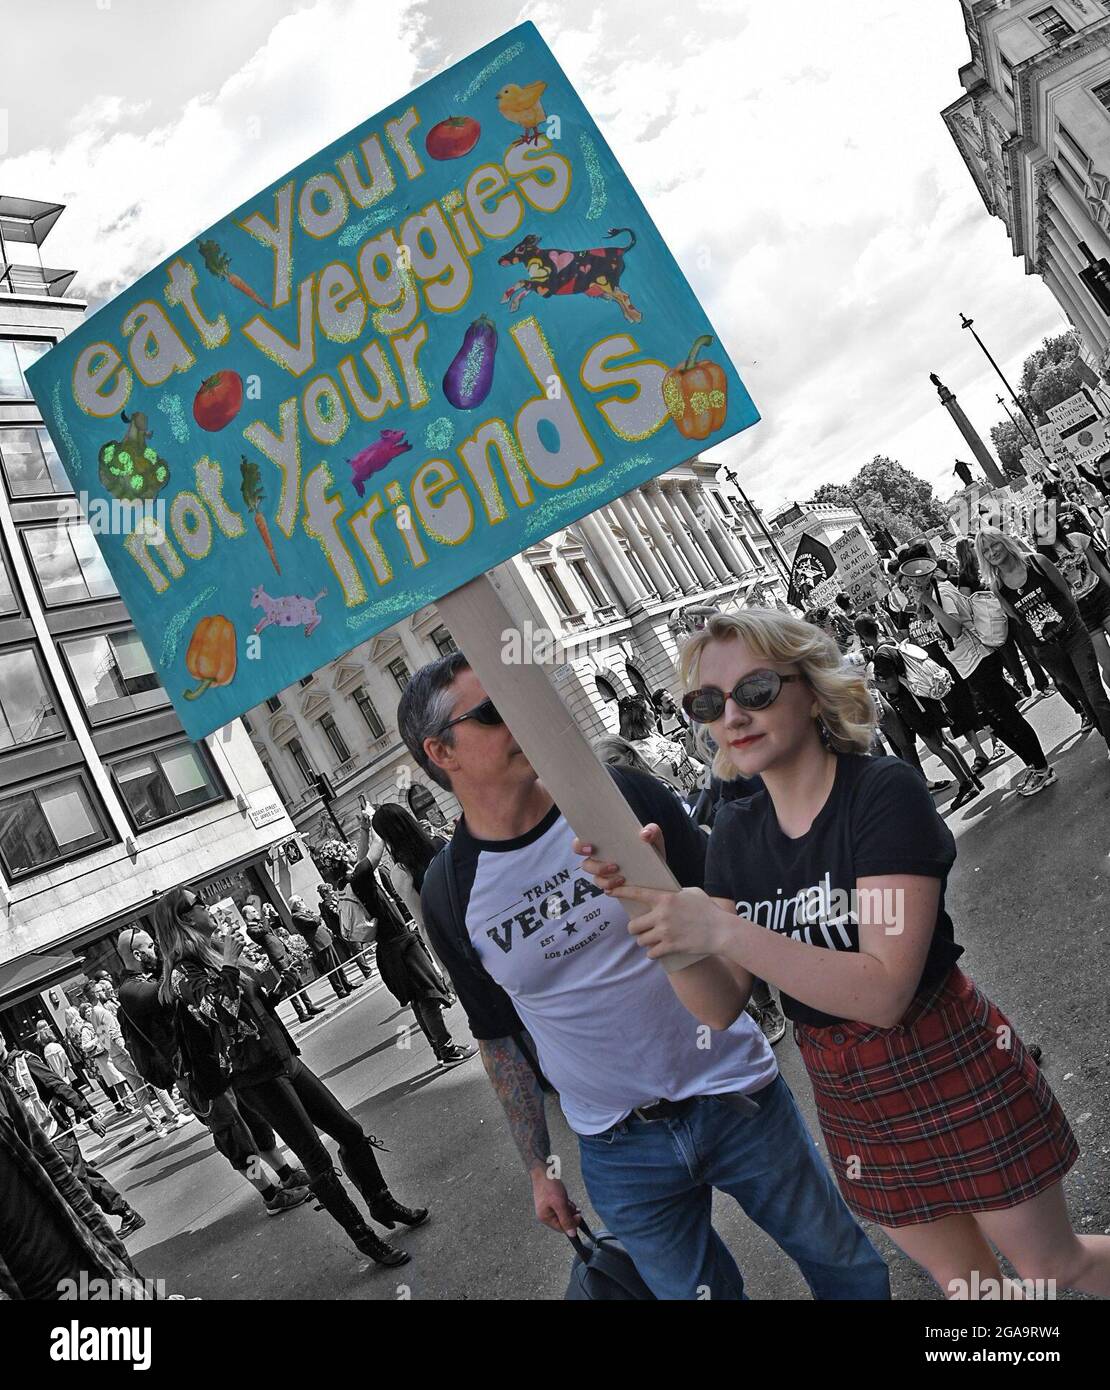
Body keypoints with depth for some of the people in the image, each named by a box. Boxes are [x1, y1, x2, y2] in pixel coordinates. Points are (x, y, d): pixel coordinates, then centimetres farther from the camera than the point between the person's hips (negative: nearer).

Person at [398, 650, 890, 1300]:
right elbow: (499, 1039, 5)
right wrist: (539, 1167, 10)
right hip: (619, 1150, 0)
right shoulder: (450, 892, -8)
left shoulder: (621, 796, -11)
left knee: (848, 1265, 17)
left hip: (740, 1099, 0)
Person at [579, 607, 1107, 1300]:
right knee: (964, 1277, 24)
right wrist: (652, 899, -24)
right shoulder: (736, 834, -3)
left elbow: (884, 992, -28)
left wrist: (724, 930, -37)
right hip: (850, 1099, 5)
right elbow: (719, 1007, -8)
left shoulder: (884, 791, -21)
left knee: (1053, 1263, 17)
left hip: (953, 1070, -5)